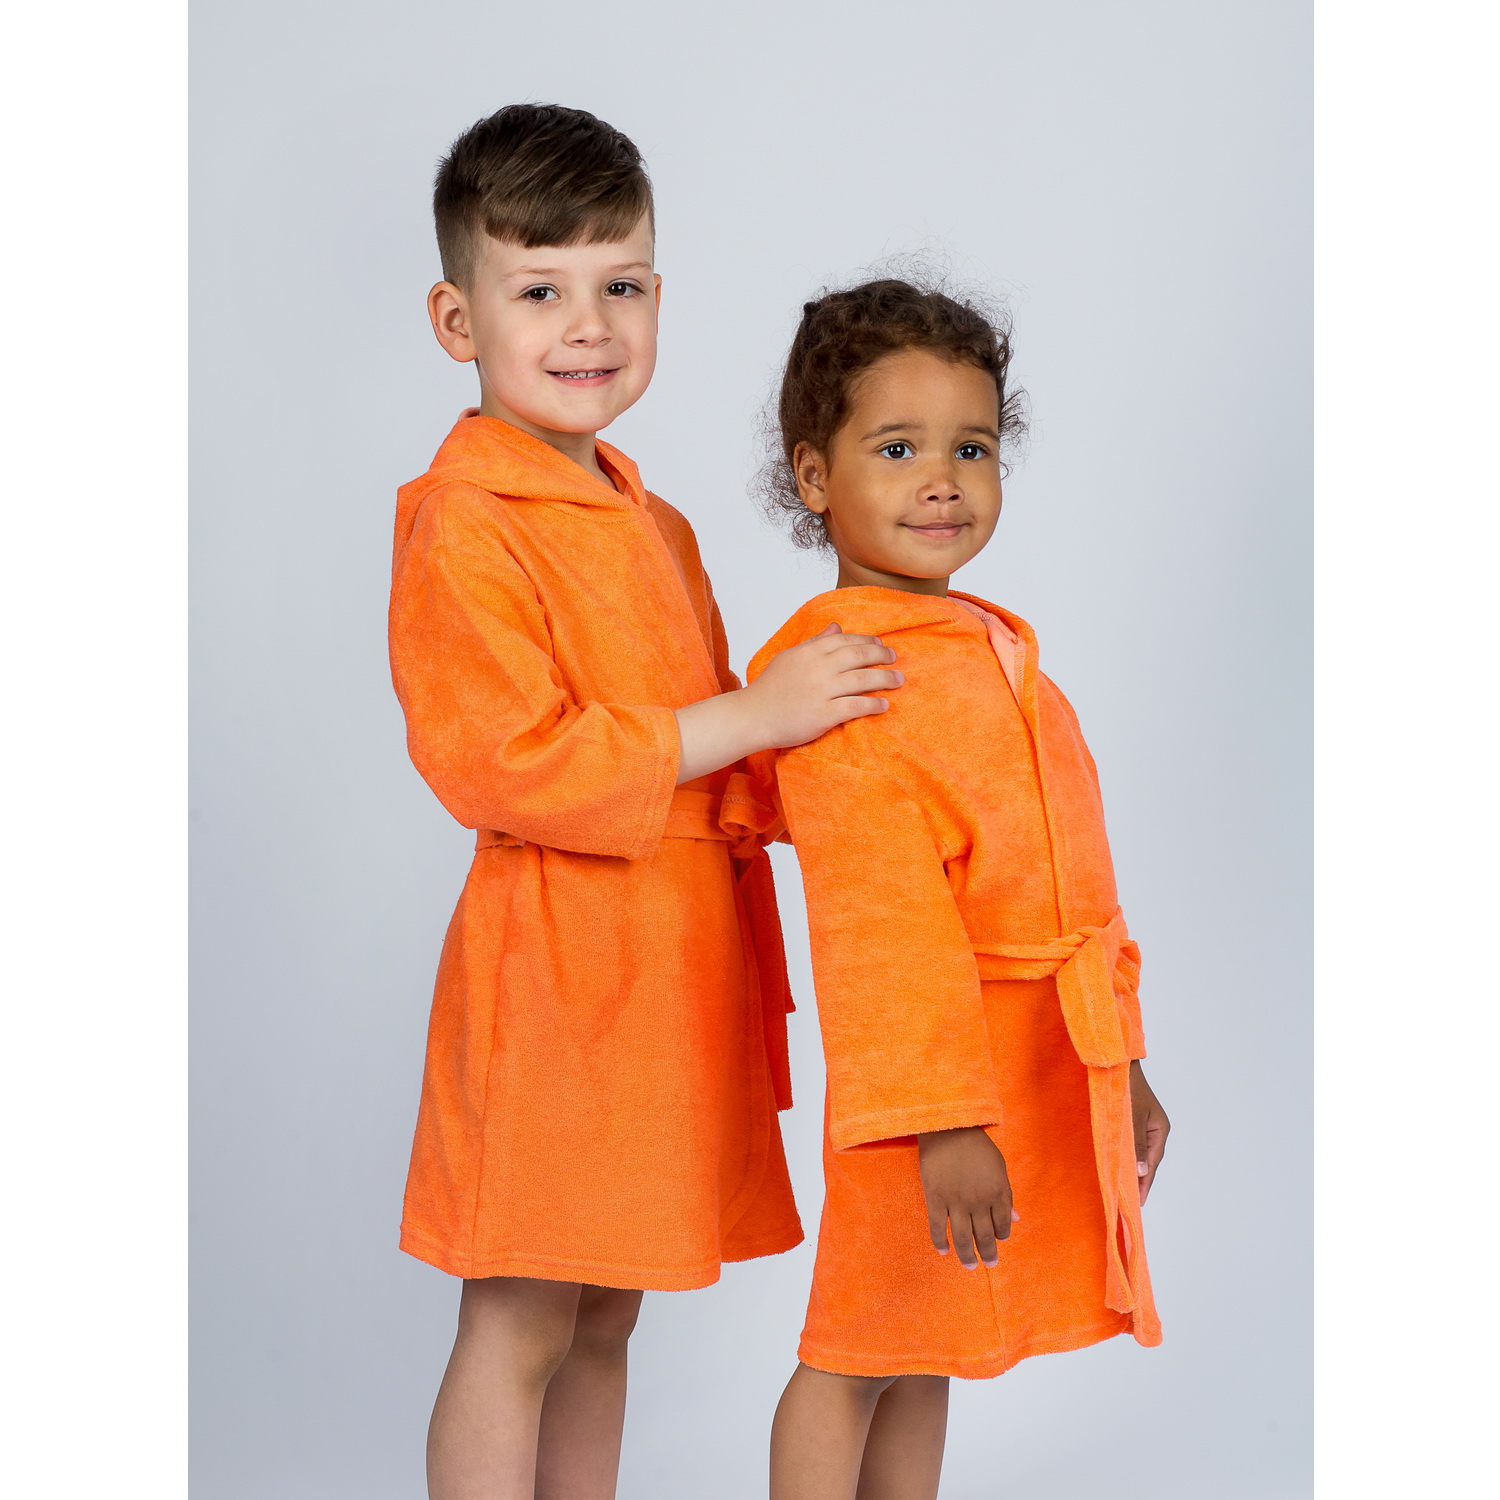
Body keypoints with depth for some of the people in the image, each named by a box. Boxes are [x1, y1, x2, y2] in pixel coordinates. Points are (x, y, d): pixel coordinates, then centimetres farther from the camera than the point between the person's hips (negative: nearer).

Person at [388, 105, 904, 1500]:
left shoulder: (654, 529, 16)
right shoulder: (460, 520, -12)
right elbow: (500, 763, -21)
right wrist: (748, 717, -19)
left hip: (672, 961, 8)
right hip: (548, 966, -8)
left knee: (604, 1320, 16)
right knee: (518, 1326, -1)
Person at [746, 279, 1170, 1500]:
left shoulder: (1000, 652, 13)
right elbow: (880, 916, -21)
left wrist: (1123, 1063, 21)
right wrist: (942, 1114, -25)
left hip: (1054, 1069, 8)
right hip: (932, 1067, -8)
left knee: (930, 1351, 17)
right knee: (860, 1353, 3)